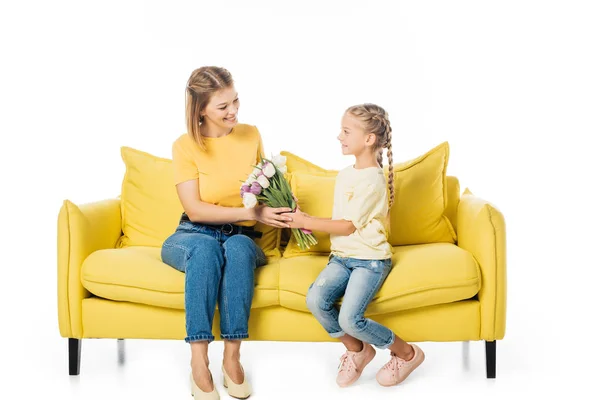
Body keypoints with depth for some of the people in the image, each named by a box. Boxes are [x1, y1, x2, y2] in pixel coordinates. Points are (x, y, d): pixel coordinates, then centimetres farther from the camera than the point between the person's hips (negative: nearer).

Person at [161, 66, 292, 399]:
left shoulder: (251, 135, 4)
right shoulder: (186, 146, -8)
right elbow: (195, 210, -15)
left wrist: (282, 205, -3)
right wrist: (251, 213, -22)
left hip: (241, 238, 2)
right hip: (193, 236, -2)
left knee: (238, 246, -35)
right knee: (206, 247, -38)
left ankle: (232, 357, -35)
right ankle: (199, 362, -37)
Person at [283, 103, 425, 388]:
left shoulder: (372, 180, -15)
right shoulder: (344, 175, 12)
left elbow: (348, 226, -15)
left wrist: (305, 221, -11)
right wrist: (306, 221, -2)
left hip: (370, 260, -7)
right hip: (342, 256, 7)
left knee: (349, 319, -23)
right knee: (315, 299, -19)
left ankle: (407, 353, 4)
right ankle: (356, 350, 6)